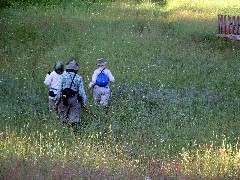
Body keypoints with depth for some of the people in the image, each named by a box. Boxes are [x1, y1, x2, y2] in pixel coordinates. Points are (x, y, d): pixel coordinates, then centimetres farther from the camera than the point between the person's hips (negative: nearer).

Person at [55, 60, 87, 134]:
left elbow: (59, 89, -3)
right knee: (75, 118, 3)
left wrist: (57, 100, 3)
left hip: (64, 99, 0)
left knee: (63, 117, 9)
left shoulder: (63, 76, -1)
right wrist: (83, 101, 10)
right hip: (75, 100, 1)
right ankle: (75, 131, -1)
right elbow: (82, 91, 1)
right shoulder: (78, 78, 2)